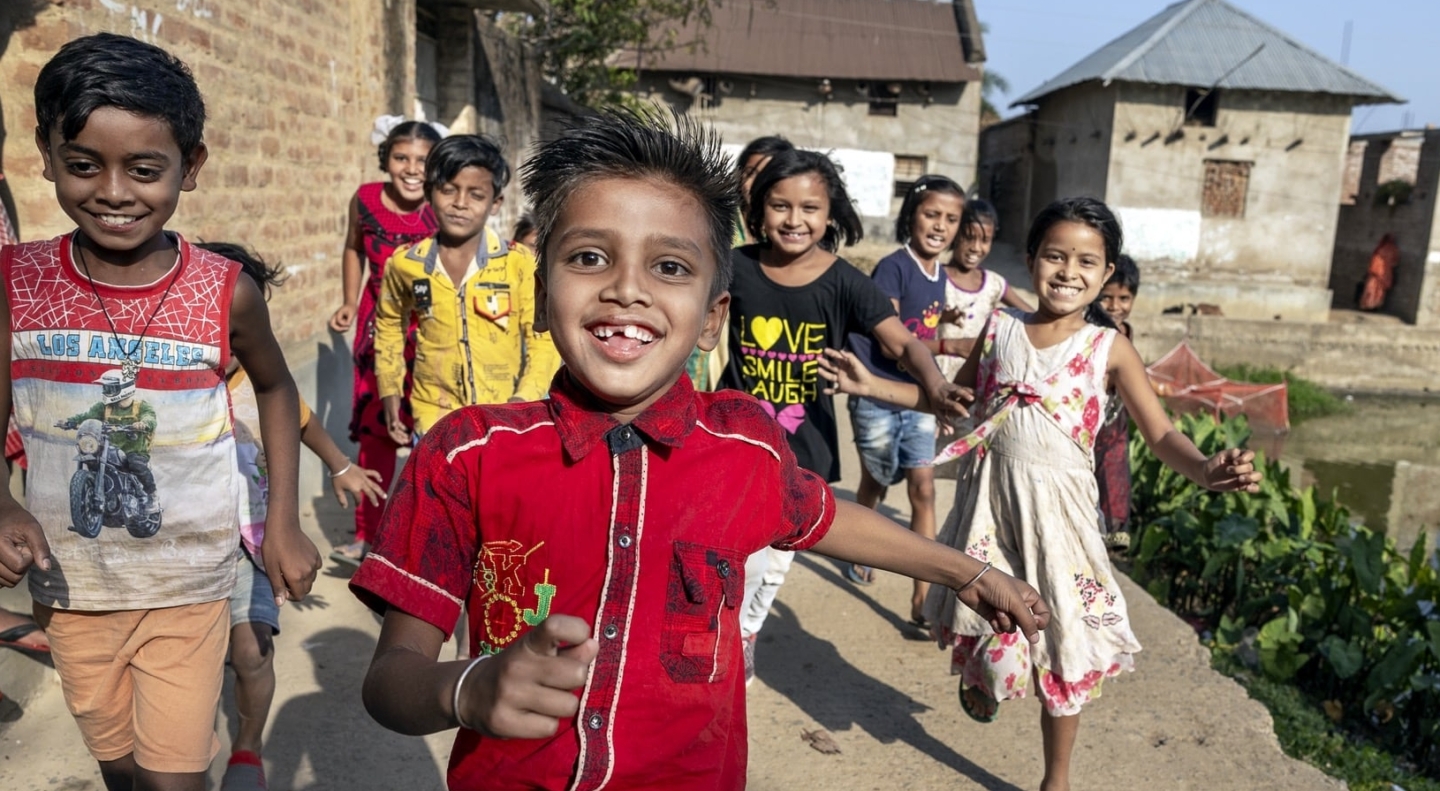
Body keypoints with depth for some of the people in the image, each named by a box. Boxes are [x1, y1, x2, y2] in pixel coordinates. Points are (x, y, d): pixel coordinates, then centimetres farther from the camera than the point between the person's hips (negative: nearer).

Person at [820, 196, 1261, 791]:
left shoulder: (1109, 348, -5)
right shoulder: (1000, 328, 1)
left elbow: (1161, 435, -8)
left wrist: (1206, 470, -30)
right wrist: (874, 386, 6)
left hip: (1057, 507, -2)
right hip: (989, 496, 2)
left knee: (1062, 638, 7)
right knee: (985, 612, 13)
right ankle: (981, 679, 51)